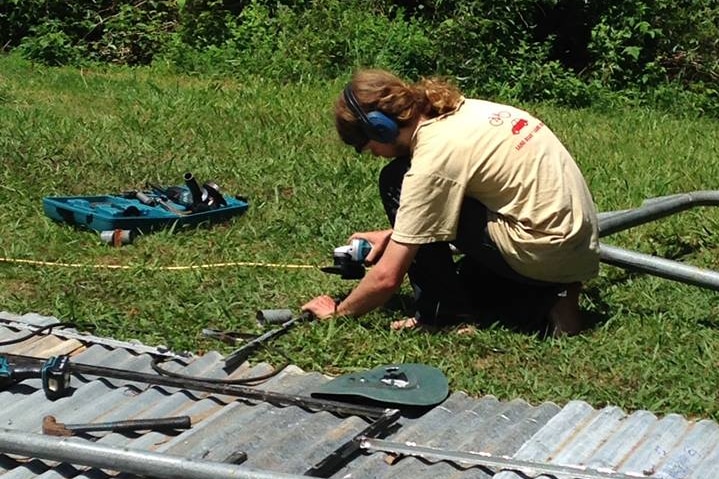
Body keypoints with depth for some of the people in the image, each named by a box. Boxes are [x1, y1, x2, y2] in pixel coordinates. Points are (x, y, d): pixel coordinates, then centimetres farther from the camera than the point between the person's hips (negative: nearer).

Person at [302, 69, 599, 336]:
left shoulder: (433, 159, -18)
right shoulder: (459, 110, 6)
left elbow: (387, 278, -15)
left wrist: (338, 311, 1)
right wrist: (394, 234, 19)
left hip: (543, 255, -9)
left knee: (395, 182, -8)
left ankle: (441, 314, 0)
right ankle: (547, 302, 11)